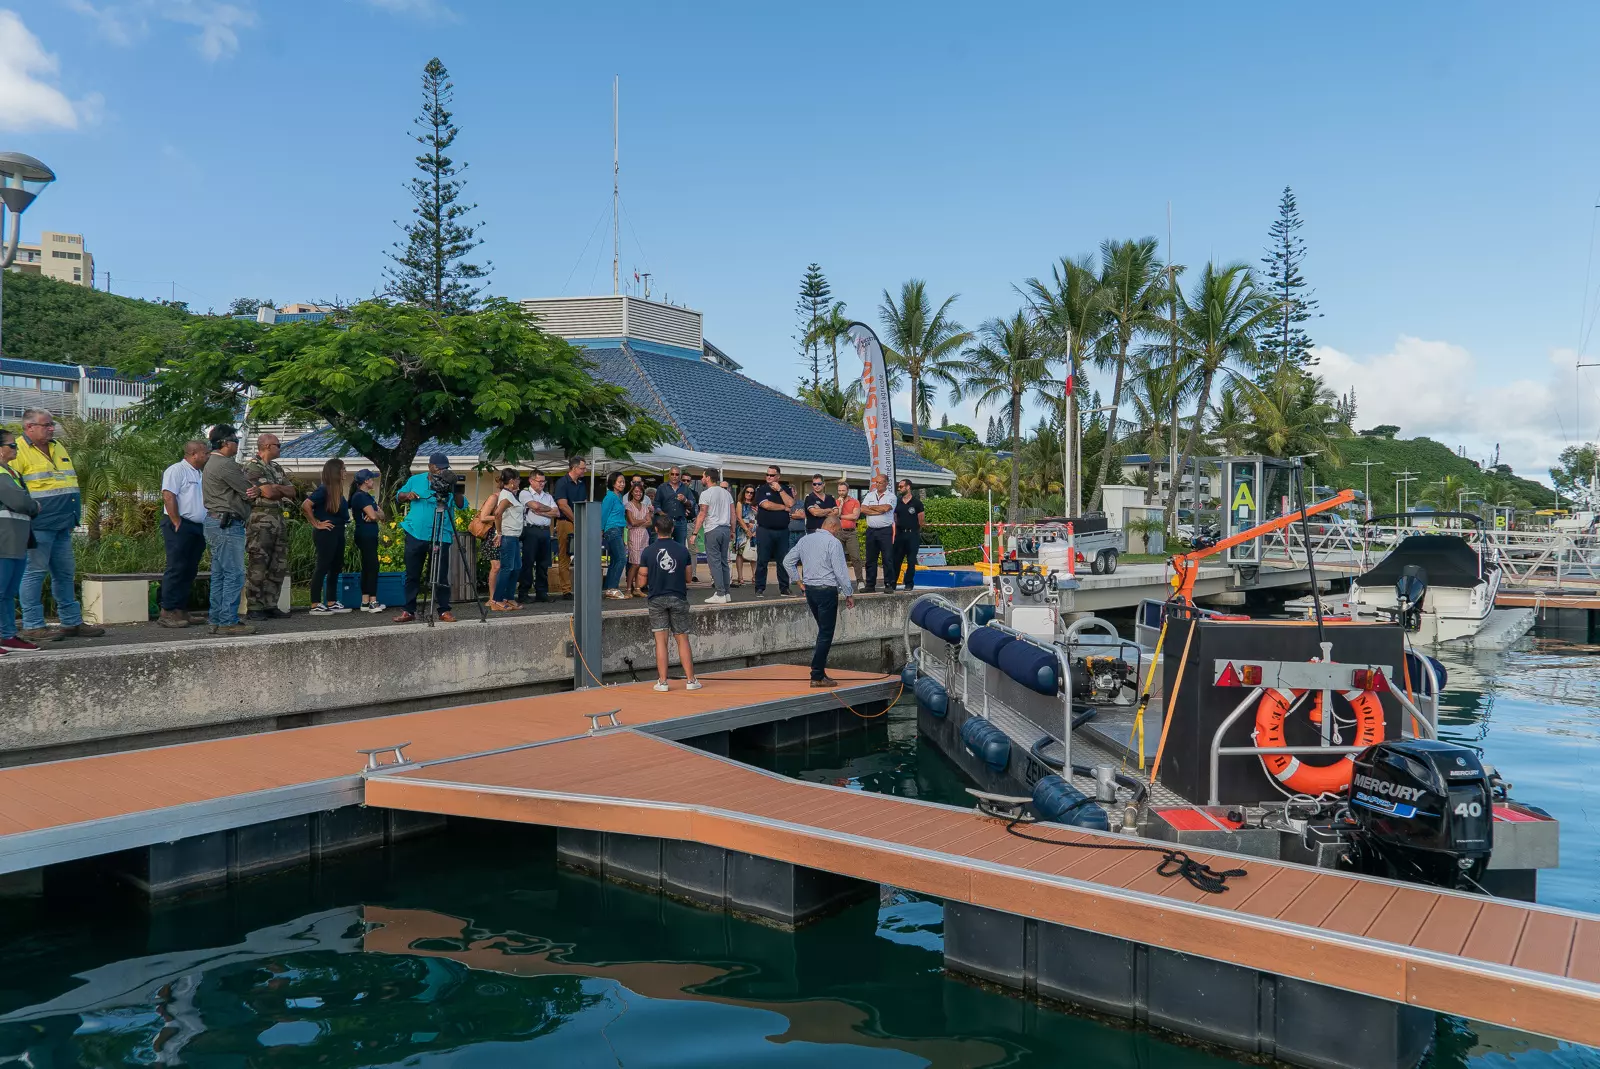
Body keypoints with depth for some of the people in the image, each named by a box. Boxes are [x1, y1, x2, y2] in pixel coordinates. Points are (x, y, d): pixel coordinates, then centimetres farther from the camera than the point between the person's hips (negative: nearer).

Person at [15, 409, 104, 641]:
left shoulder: (58, 448, 18)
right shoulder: (19, 450, -7)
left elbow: (70, 482, 26)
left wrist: (73, 516, 20)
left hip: (62, 526, 8)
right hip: (39, 524, -8)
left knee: (65, 572, 12)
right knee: (35, 572, -4)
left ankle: (72, 622, 19)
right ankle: (32, 626, 1)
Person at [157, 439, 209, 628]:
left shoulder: (200, 474, 20)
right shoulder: (177, 470, -8)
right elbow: (168, 496, -17)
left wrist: (206, 526, 14)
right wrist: (177, 524, -20)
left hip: (198, 528, 9)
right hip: (180, 527, -9)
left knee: (189, 571, 9)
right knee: (176, 569, -9)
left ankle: (181, 610, 13)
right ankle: (167, 612, -7)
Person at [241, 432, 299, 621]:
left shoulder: (277, 468, 18)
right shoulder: (252, 467, -7)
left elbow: (293, 492, 8)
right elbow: (268, 493, -19)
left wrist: (277, 487, -8)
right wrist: (284, 491, -4)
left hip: (279, 520, 8)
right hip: (260, 522, -8)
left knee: (279, 567, 9)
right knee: (258, 568, -6)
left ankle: (270, 605, 16)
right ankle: (255, 608, -2)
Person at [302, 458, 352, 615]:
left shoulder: (337, 490, 11)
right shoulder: (324, 489, -14)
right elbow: (305, 506, -22)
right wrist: (316, 523, -17)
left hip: (337, 532, 9)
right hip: (326, 533, -9)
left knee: (336, 568, 13)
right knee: (322, 568, -6)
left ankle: (332, 603, 20)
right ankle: (315, 605, -2)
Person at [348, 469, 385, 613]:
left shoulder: (367, 496, 18)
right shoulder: (360, 496, -11)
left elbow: (381, 515, 13)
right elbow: (373, 515, -20)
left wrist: (376, 515, -9)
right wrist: (378, 514, 2)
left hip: (370, 536, 10)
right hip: (365, 535, -10)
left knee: (367, 568, 9)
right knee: (372, 567, -12)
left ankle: (365, 602, 11)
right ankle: (372, 602, -13)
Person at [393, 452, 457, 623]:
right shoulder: (415, 480, 9)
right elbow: (398, 496, 17)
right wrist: (407, 495, -4)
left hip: (441, 537, -2)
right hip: (415, 534, 2)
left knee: (441, 576, 0)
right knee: (412, 575, 7)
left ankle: (444, 610, 8)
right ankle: (409, 611, 15)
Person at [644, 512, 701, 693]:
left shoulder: (648, 552, -5)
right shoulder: (682, 550, -1)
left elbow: (643, 581, -2)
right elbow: (688, 577, 7)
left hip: (657, 599, -1)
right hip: (678, 598, 1)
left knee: (660, 640, 2)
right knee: (682, 639, 7)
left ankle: (662, 681, 2)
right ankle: (691, 680, 8)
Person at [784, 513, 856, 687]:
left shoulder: (805, 540, 10)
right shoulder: (833, 542, -11)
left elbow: (788, 561, 14)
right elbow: (840, 571, -13)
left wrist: (799, 581, 16)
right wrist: (849, 594, -5)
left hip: (809, 589, 7)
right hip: (827, 590, -7)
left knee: (823, 631, 19)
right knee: (826, 634, -2)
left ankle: (819, 670, 18)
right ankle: (817, 676, -2)